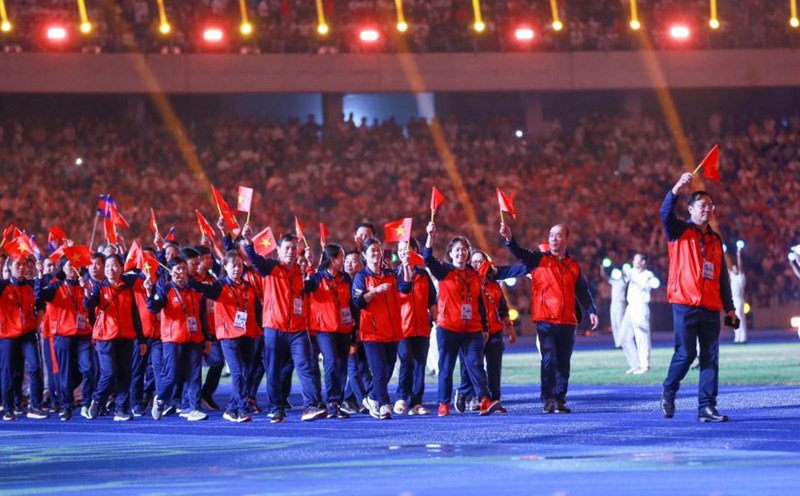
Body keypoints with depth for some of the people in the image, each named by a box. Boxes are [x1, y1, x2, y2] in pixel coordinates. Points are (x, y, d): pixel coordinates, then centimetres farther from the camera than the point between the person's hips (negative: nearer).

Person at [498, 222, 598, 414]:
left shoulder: (573, 266, 13)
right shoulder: (539, 260, 4)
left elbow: (583, 292, 14)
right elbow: (520, 253, -12)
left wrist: (591, 311, 0)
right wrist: (509, 238, -31)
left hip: (567, 322, 3)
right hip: (545, 321, -3)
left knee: (563, 363, 7)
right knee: (549, 359, -13)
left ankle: (559, 400, 13)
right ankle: (547, 400, -7)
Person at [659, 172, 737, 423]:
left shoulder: (715, 240, 18)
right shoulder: (680, 231, 4)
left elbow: (722, 276, 18)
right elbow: (666, 212, -18)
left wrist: (729, 307, 13)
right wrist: (677, 188, -32)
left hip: (711, 308, 5)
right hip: (685, 305, -5)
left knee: (710, 357, 0)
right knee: (685, 353, -6)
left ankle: (707, 407, 1)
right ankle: (668, 392, 18)